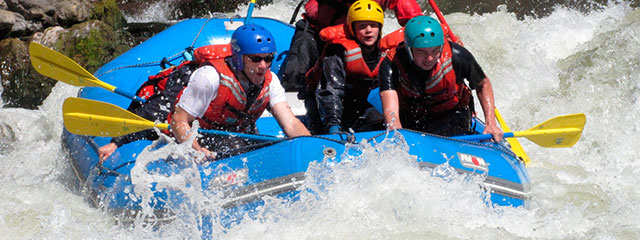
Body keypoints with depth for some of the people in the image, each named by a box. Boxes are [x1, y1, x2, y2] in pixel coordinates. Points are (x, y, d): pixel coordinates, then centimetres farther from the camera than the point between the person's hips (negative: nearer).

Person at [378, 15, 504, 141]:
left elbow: (483, 84, -3)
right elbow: (390, 112, -38)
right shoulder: (391, 65, -26)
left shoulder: (456, 55, -22)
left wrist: (491, 123, -14)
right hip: (408, 120, 4)